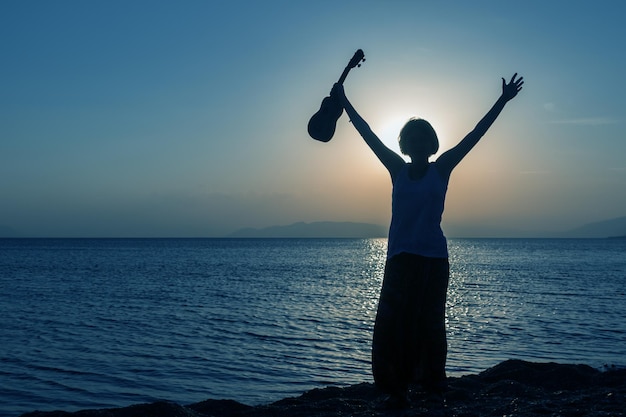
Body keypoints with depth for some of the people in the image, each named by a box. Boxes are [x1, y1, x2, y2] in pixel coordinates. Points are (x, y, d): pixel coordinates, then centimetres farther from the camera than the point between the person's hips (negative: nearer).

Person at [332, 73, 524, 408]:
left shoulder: (441, 169, 4)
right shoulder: (397, 169, 7)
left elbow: (475, 134, 2)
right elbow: (369, 135, 9)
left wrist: (503, 101, 2)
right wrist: (344, 103, 11)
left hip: (433, 259, -1)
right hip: (400, 258, 1)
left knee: (431, 325, 3)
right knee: (394, 324, -3)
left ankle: (434, 387, 12)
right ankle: (398, 389, 4)